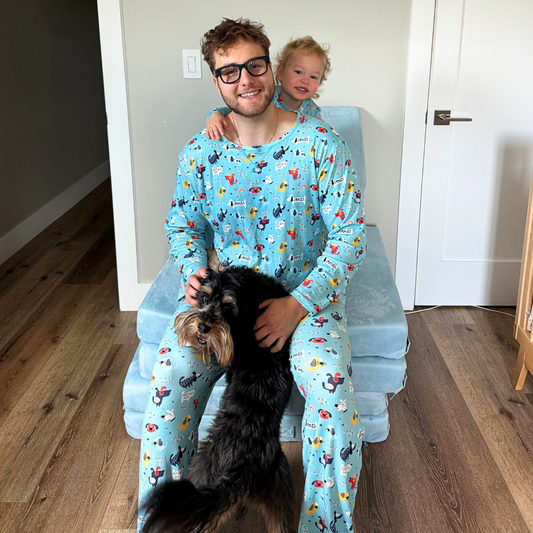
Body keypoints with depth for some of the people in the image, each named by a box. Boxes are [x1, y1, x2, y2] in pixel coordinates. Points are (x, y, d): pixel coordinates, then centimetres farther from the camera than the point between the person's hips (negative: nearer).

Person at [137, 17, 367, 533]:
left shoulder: (319, 143, -7)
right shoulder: (199, 151, 2)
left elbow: (350, 232, -9)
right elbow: (181, 224, 13)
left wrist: (298, 305, -19)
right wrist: (193, 271, -10)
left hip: (305, 293, -2)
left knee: (330, 386, -30)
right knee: (171, 376, -23)